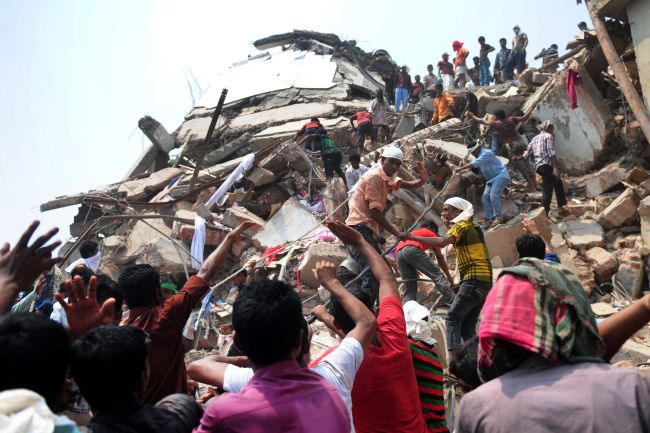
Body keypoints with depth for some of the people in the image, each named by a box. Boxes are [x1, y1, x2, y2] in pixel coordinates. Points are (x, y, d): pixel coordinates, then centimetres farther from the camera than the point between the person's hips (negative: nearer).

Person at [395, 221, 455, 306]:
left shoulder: (413, 233, 44)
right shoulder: (431, 234, 27)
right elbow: (439, 257, 24)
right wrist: (448, 276, 30)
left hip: (399, 252, 6)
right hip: (412, 249, -6)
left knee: (409, 288, 11)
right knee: (437, 275, -6)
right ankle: (453, 302, -16)